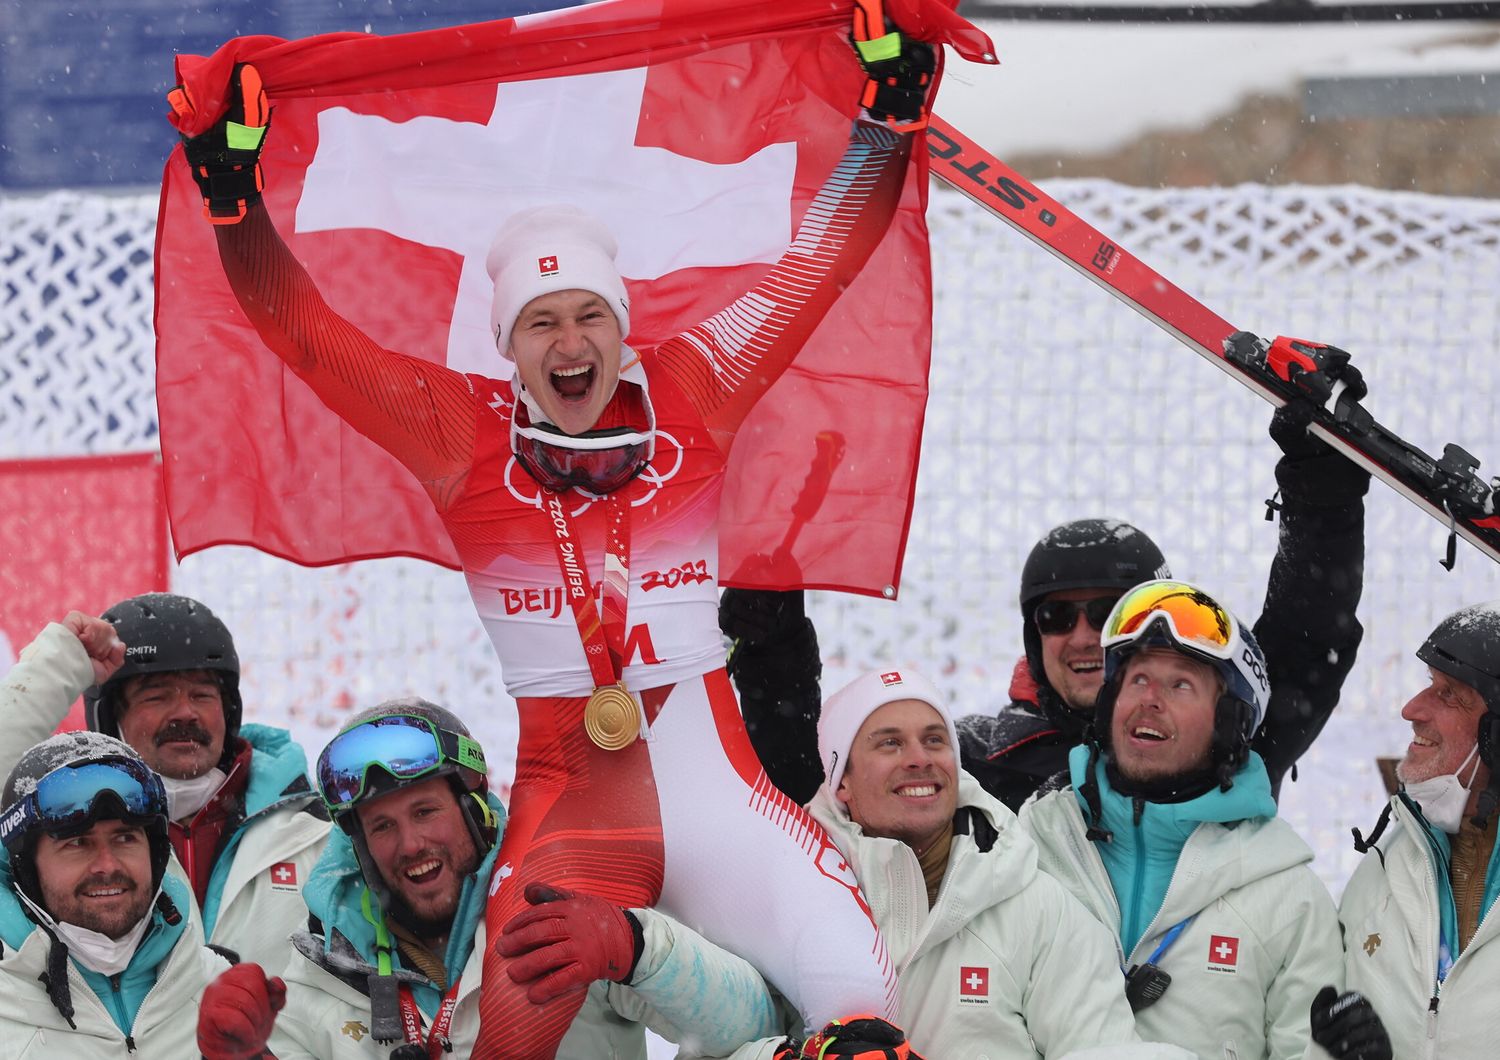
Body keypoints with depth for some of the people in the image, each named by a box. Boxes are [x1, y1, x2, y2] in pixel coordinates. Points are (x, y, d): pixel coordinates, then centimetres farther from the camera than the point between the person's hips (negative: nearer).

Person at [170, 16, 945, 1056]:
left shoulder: (689, 393, 5)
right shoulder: (464, 431, 1)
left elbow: (823, 260, 7)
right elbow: (300, 328, -2)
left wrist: (891, 103, 1)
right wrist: (231, 185, -12)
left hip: (714, 783, 1)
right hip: (566, 805, -1)